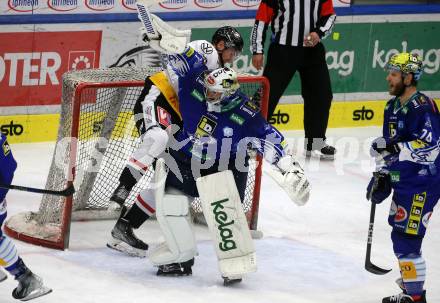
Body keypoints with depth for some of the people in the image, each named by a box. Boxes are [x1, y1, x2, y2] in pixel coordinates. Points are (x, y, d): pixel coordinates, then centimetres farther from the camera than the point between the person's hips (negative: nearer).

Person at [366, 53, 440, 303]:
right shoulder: (393, 107, 12)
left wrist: (393, 147, -30)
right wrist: (382, 174, 18)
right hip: (403, 182, 10)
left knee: (405, 239, -12)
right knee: (401, 237, 17)